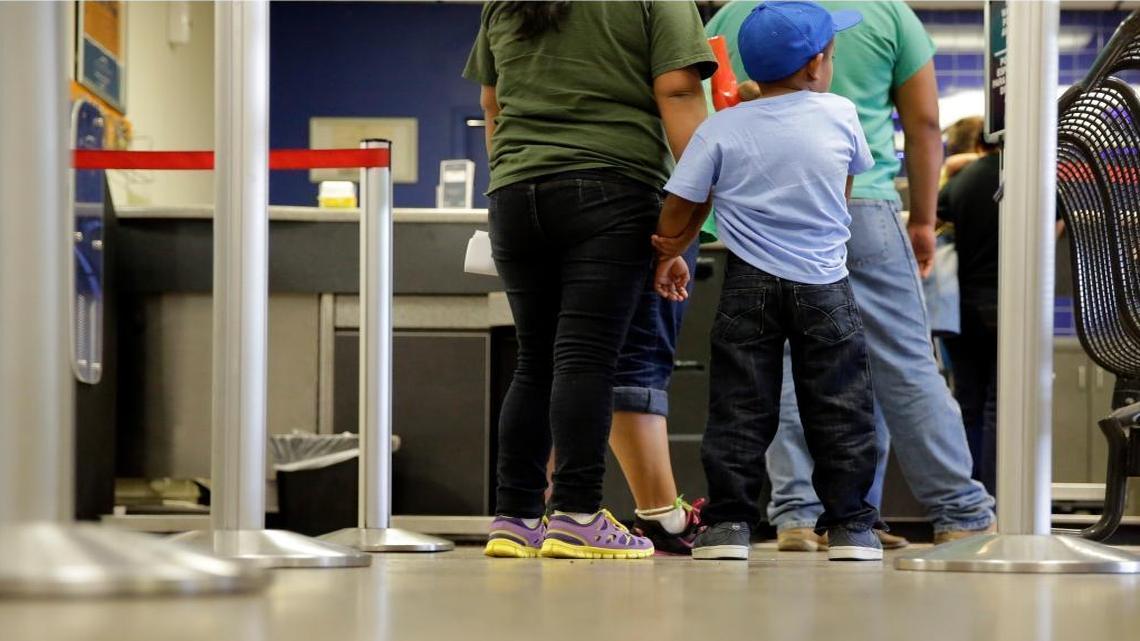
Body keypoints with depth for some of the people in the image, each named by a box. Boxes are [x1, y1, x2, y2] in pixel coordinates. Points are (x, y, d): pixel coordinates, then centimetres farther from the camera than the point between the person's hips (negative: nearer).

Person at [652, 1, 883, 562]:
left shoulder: (721, 127, -3)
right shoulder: (841, 115, -1)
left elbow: (680, 208, -2)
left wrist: (671, 254, 17)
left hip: (749, 285, 0)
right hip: (825, 285, 0)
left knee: (739, 405, 4)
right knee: (839, 406, 7)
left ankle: (728, 522, 0)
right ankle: (849, 524, 7)